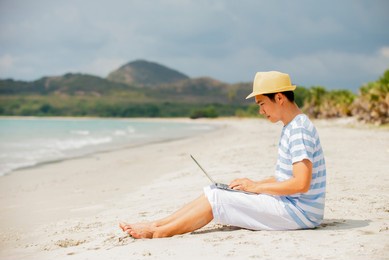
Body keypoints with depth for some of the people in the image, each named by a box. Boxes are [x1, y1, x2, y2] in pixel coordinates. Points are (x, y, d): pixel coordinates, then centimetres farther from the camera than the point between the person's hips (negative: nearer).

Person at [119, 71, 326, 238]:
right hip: (290, 205, 9)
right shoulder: (290, 127, 14)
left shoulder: (299, 129, -19)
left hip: (298, 212, -9)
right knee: (213, 193, 3)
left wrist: (256, 187, -16)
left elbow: (301, 184, -26)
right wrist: (252, 183, 5)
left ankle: (158, 232, -3)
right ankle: (156, 224, 3)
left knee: (216, 199, -11)